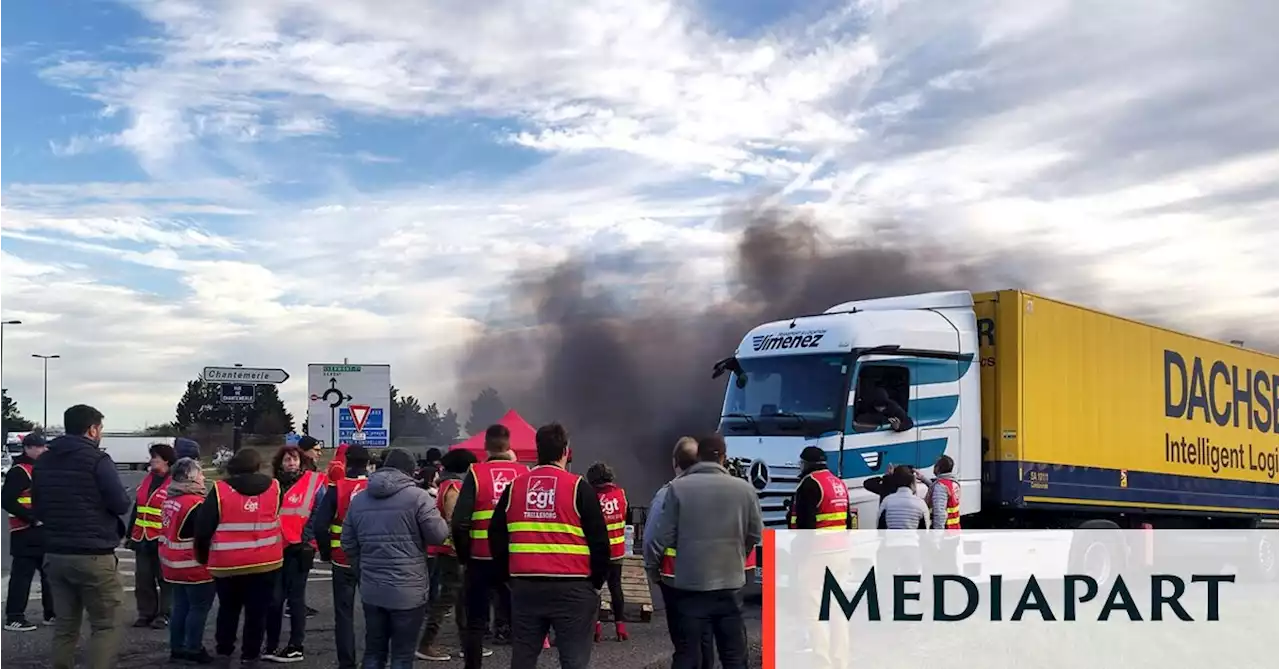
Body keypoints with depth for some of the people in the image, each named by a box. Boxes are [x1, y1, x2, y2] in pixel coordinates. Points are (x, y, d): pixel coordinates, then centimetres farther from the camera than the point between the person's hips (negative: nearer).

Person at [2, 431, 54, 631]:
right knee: (22, 575, -5)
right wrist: (31, 518, -23)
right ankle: (14, 618, 0)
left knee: (50, 573, 14)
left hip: (44, 531, 9)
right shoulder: (19, 471, -12)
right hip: (27, 533, -9)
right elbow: (6, 500, -22)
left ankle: (51, 614, 23)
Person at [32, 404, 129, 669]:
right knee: (106, 626, -1)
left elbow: (37, 507, 20)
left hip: (54, 555, 7)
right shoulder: (97, 459, -11)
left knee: (65, 625, 14)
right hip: (93, 556, -7)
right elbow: (121, 505, -11)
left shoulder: (43, 461, 11)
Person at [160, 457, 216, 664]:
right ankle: (193, 649, 3)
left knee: (180, 606, 15)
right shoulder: (195, 503, -19)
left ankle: (177, 648, 19)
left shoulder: (169, 499, 9)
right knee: (199, 607, 0)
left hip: (173, 564, 9)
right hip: (194, 566, -9)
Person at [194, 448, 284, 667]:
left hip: (227, 563, 0)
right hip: (266, 562, 0)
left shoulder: (220, 490, -7)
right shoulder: (273, 487, -1)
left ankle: (223, 649, 29)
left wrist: (203, 556, 9)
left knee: (228, 607, 20)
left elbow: (203, 528, -5)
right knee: (257, 611, 9)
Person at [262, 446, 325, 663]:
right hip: (275, 548, 4)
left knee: (295, 598, 3)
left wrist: (307, 543, -10)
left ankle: (296, 647, 10)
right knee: (274, 598, 4)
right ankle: (271, 645, 14)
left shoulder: (313, 482, -3)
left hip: (299, 549, -4)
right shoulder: (274, 485, 10)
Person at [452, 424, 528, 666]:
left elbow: (460, 522, -12)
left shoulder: (476, 473, -7)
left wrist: (464, 555, 1)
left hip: (481, 560, -2)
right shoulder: (525, 473, 1)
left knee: (475, 623, 9)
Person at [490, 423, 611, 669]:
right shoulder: (578, 487, -4)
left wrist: (508, 576, 22)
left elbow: (497, 537, 13)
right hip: (571, 588, -4)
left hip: (525, 587, 4)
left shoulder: (514, 487, 9)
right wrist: (597, 581, 7)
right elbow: (598, 540, -5)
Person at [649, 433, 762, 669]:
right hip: (730, 582, 1)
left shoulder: (677, 487, -8)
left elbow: (663, 537, -8)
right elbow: (756, 535, 5)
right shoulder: (744, 488, -3)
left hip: (689, 583, -1)